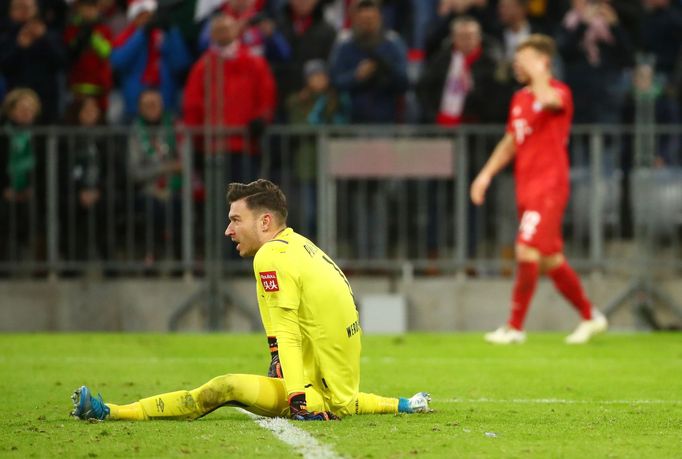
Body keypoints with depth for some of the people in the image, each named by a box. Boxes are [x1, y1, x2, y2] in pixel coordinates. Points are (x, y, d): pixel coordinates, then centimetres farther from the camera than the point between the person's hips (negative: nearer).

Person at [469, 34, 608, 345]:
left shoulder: (560, 92, -9)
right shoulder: (519, 99, 15)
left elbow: (546, 99, -35)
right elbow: (510, 142, 25)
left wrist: (536, 73, -21)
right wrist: (487, 174, 17)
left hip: (549, 187, -8)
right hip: (526, 188, 8)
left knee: (527, 251, -15)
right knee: (550, 260, 11)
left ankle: (515, 327, -11)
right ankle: (590, 317, 24)